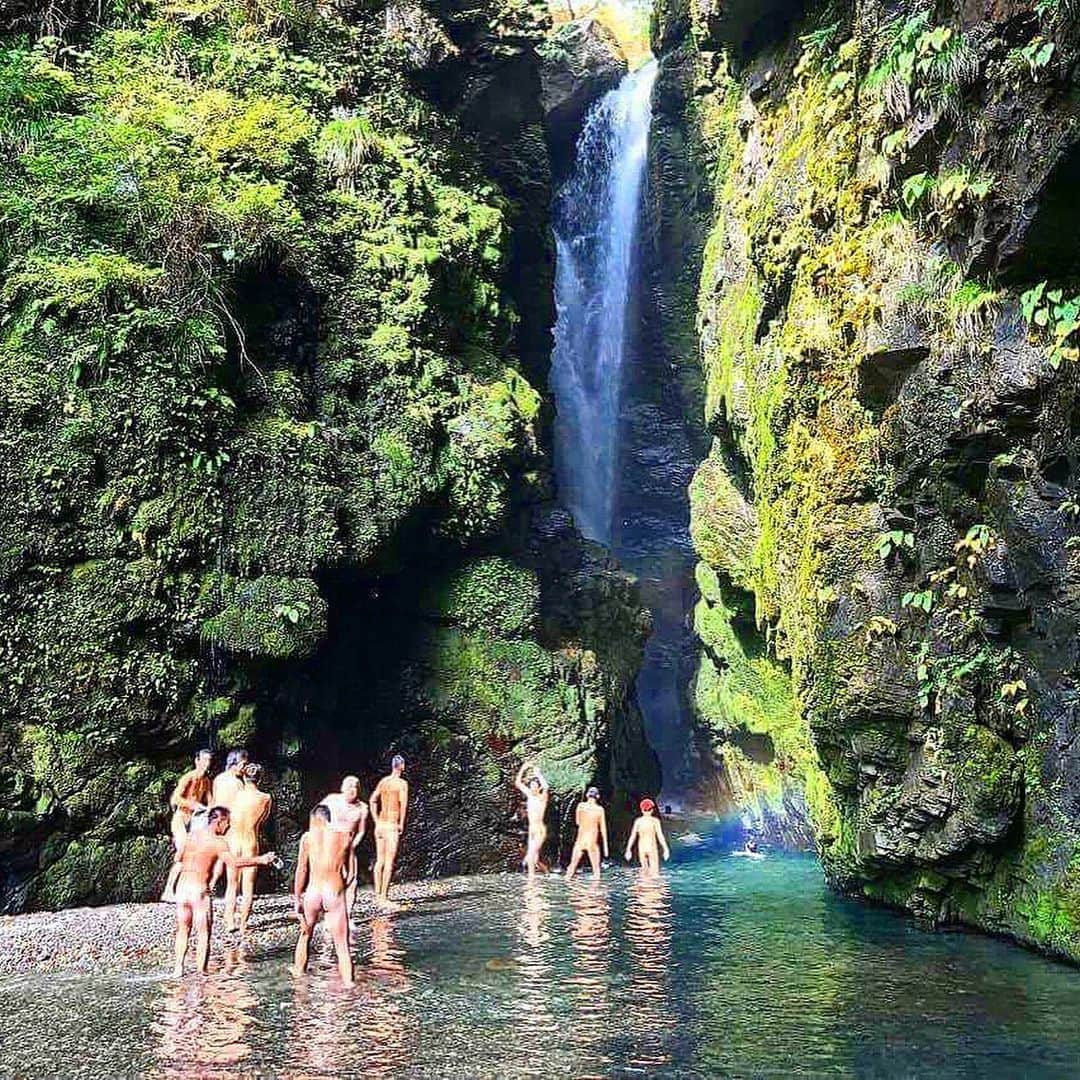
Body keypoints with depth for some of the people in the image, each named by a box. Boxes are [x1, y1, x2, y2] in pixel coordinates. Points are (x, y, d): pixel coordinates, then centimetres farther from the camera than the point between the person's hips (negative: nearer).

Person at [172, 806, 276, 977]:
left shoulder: (191, 836, 8)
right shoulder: (218, 842, -10)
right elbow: (233, 863, -25)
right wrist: (259, 860, -24)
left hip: (182, 886, 6)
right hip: (199, 890, -6)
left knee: (183, 930, 18)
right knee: (203, 933, 5)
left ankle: (178, 968, 17)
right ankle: (201, 971, 5)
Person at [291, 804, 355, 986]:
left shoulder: (308, 837, 2)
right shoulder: (345, 836, 4)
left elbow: (301, 871, 2)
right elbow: (346, 872, 10)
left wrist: (297, 898, 8)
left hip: (312, 893, 1)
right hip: (336, 894, -1)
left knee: (305, 933, 27)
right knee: (342, 945, 3)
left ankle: (298, 971, 39)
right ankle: (348, 981, -4)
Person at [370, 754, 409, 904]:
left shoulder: (383, 781, 10)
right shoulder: (402, 783, -8)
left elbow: (373, 800, 9)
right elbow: (403, 803, -18)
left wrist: (376, 821, 12)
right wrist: (402, 824, -9)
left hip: (380, 824, 6)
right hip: (392, 825, -6)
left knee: (380, 860, 13)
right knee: (389, 862, -2)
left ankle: (377, 893, 18)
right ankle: (384, 895, -3)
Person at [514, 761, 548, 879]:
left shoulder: (542, 797, -9)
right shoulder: (529, 795, 8)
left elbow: (546, 787, -32)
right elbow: (518, 783, 13)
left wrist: (538, 774, -27)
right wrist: (523, 769, 2)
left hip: (540, 830, -7)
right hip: (531, 830, 7)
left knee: (532, 854, -13)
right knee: (531, 855, 7)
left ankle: (531, 875, -9)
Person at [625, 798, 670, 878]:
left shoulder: (638, 821, 2)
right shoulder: (655, 821, -7)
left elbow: (632, 836, 1)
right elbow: (660, 836, -11)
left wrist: (628, 850, 6)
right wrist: (666, 849, -7)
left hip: (641, 848, 4)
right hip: (652, 848, -3)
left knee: (645, 870, 15)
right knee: (654, 873, 0)